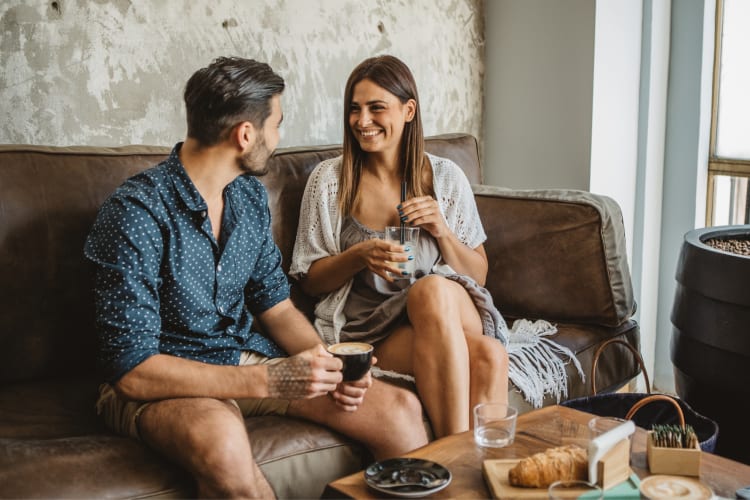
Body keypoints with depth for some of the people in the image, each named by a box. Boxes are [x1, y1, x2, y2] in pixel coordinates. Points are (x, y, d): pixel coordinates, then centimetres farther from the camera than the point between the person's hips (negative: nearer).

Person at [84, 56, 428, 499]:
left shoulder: (250, 196, 4)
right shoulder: (137, 213, -20)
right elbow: (133, 370, -23)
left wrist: (328, 364, -8)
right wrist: (268, 380, -28)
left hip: (245, 359, 6)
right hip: (160, 382, -6)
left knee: (400, 409, -11)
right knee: (223, 442, -40)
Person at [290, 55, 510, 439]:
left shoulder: (446, 177, 8)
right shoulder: (329, 180, 3)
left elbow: (478, 275, 12)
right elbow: (310, 281, 5)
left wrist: (442, 231, -7)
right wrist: (360, 256, -15)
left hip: (458, 318, 3)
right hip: (369, 330, -2)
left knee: (433, 290, -38)